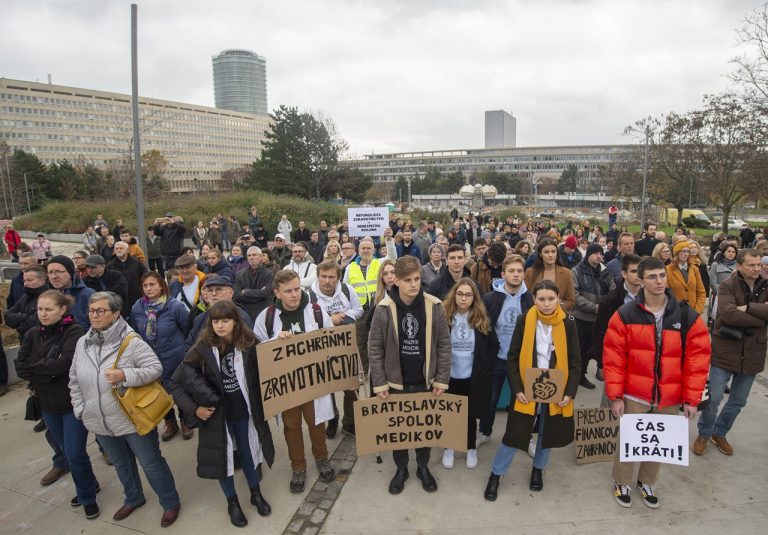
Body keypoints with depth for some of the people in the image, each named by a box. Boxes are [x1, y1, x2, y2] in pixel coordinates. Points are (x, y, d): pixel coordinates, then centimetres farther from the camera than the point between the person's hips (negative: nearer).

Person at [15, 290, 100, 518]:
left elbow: (64, 363, -27)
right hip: (48, 403, 6)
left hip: (74, 402, -6)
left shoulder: (74, 332, -16)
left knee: (75, 453, 0)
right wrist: (48, 372, -19)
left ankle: (88, 497, 24)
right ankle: (88, 486, 40)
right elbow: (20, 368, -4)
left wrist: (34, 366, -13)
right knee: (66, 451, 19)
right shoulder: (33, 334, 2)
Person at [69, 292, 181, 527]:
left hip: (133, 419, -6)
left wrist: (125, 376, -31)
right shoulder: (82, 343, 1)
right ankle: (133, 499, 49)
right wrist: (80, 408, 6)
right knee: (122, 465, 26)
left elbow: (156, 368, -19)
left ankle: (171, 503, 28)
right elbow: (74, 379, 11)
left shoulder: (131, 341, -18)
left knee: (152, 464, 8)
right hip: (101, 423, 6)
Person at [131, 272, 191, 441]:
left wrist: (184, 348, 0)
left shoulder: (175, 307, -18)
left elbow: (189, 330, -6)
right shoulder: (136, 308, -7)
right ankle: (170, 424, 37)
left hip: (175, 359, -3)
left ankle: (185, 422, 35)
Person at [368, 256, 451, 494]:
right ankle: (401, 468, 38)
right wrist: (379, 383, -8)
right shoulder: (384, 308, -13)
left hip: (425, 381, 1)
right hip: (396, 381, 0)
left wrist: (442, 379, -5)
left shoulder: (434, 306, -11)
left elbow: (444, 345, -4)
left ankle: (423, 467, 40)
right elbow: (374, 348, -7)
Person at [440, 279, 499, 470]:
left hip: (473, 377, 1)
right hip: (449, 376, 0)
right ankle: (448, 448, 32)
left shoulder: (481, 319, -4)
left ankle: (471, 449, 34)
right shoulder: (444, 316, -8)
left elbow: (494, 345, 5)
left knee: (470, 415, 15)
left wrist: (484, 366, -1)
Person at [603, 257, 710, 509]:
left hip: (669, 398, 2)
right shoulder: (625, 315, -10)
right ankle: (621, 483, 35)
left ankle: (647, 482, 43)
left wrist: (691, 398, -2)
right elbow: (613, 358, -8)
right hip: (634, 396, -2)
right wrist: (615, 396, -9)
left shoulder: (688, 317, -4)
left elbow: (697, 360, -1)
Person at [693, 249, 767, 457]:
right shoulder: (727, 286, -10)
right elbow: (729, 314, -26)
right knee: (713, 398, 3)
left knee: (738, 401, 17)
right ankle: (704, 434, 25)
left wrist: (748, 308, -22)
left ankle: (719, 433, 37)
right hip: (725, 351, -4)